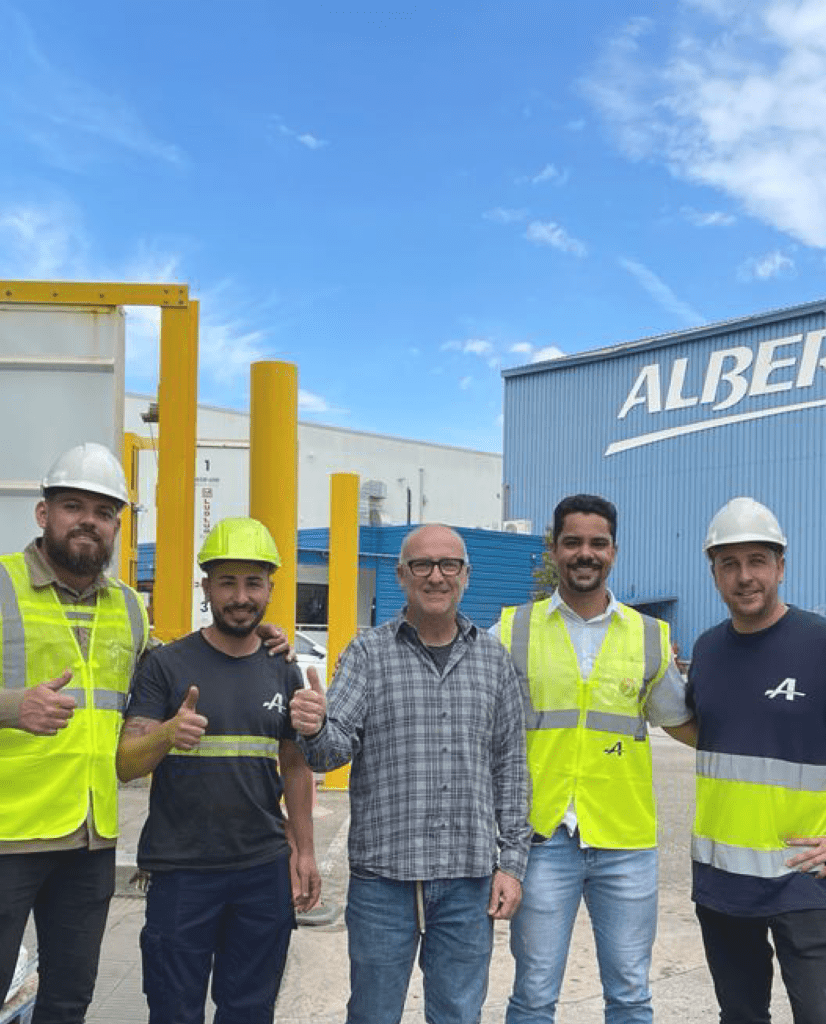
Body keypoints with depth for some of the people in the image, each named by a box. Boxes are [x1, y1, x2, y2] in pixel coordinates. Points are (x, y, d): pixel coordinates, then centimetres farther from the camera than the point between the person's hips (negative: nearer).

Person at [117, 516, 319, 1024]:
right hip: (181, 872, -3)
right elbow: (126, 765, -10)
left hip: (264, 870, 3)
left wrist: (306, 852, 9)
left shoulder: (284, 672, 6)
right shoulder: (166, 665, -5)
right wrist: (167, 733, -30)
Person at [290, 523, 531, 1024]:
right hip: (383, 874, -2)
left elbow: (510, 768, 10)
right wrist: (315, 729, -32)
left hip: (470, 878, 2)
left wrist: (511, 862, 5)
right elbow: (336, 747, -9)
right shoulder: (368, 653, 1)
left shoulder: (494, 659, 8)